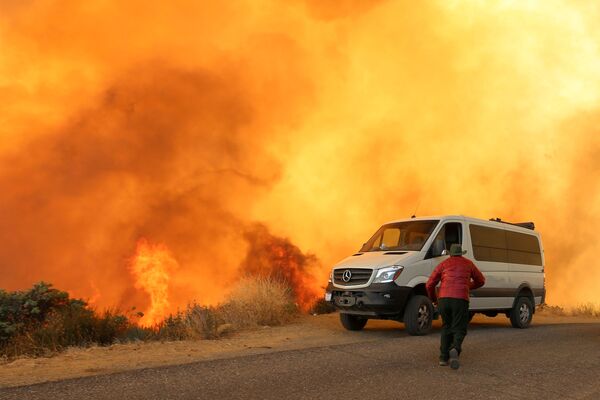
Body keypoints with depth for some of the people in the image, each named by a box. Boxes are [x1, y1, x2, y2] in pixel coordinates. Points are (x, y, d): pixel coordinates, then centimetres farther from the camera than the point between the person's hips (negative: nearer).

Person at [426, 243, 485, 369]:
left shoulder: (444, 264, 17)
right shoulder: (468, 263, 18)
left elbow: (430, 284, 13)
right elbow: (481, 281, 30)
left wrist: (433, 299, 30)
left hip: (444, 299, 1)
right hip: (461, 300, -1)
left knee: (446, 327, 20)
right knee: (459, 329, 4)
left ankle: (444, 357, 14)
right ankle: (455, 350, -27)